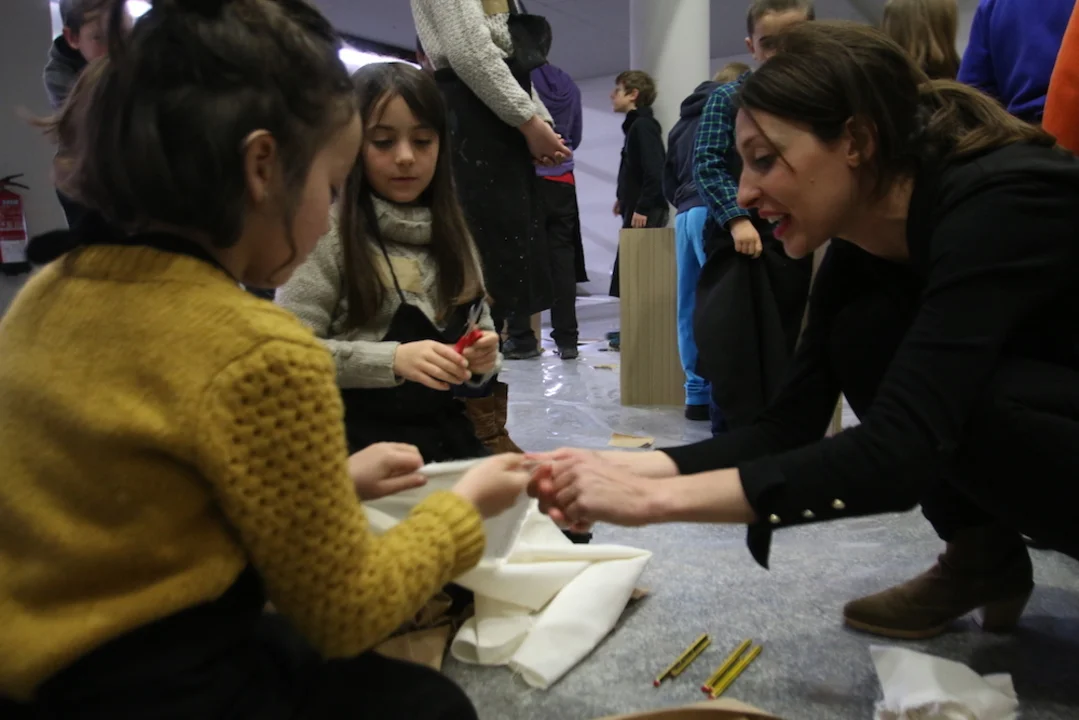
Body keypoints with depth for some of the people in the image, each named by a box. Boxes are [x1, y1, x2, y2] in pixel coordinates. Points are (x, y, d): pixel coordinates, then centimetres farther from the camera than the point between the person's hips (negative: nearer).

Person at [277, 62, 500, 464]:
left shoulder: (454, 233, 8)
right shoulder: (329, 231, -8)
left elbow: (480, 328, 15)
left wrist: (482, 359, -8)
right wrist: (393, 360, -25)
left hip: (447, 434, 5)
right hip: (360, 440, -5)